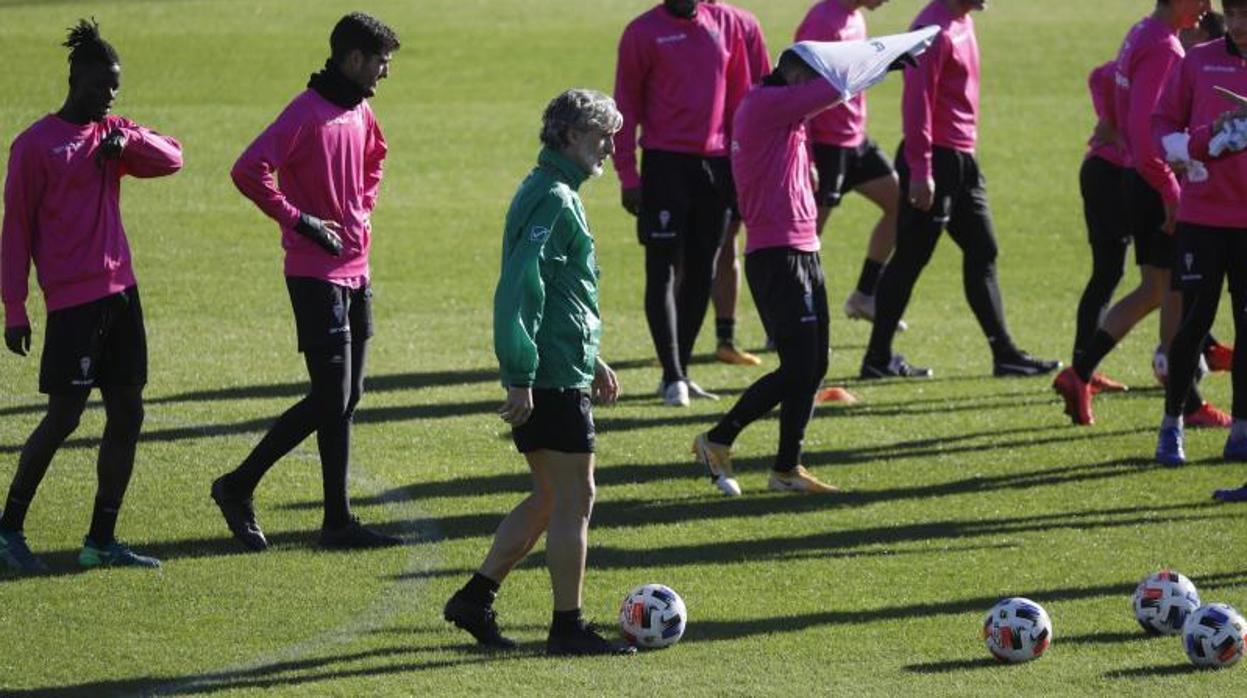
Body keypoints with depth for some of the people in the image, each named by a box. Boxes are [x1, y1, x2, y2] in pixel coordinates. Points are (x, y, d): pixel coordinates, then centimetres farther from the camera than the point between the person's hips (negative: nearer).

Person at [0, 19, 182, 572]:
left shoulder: (113, 133, 14)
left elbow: (171, 159, 7)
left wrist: (127, 141, -12)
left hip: (120, 292, 7)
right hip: (72, 299, -7)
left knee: (127, 415, 4)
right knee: (63, 417, -7)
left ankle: (101, 541, 10)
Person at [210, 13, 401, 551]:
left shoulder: (360, 113, 12)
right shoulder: (308, 113, -15)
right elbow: (248, 171, -23)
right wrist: (300, 220, -19)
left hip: (355, 271, 9)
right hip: (317, 274, -9)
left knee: (346, 399, 8)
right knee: (331, 397, -10)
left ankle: (338, 523, 11)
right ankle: (238, 487, 1)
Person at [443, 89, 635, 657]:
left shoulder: (551, 193, 18)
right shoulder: (554, 200, -15)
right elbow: (522, 289, -23)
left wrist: (592, 359, 29)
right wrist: (521, 376, -26)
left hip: (554, 373, 10)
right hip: (554, 377, -10)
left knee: (549, 498, 15)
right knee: (574, 500, -4)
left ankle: (475, 597, 17)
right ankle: (568, 626, 0)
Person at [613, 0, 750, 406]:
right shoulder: (644, 33, -3)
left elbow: (738, 95, 14)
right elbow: (626, 106, -2)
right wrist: (628, 176, -7)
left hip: (716, 162, 5)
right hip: (666, 161, -5)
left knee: (701, 272, 8)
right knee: (663, 270, -5)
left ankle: (680, 371, 16)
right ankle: (673, 378, -7)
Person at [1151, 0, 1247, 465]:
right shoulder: (1198, 61, 4)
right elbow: (1163, 123, 6)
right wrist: (1190, 150, -14)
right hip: (1202, 213, -1)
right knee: (1195, 319, -2)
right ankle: (1172, 423, 10)